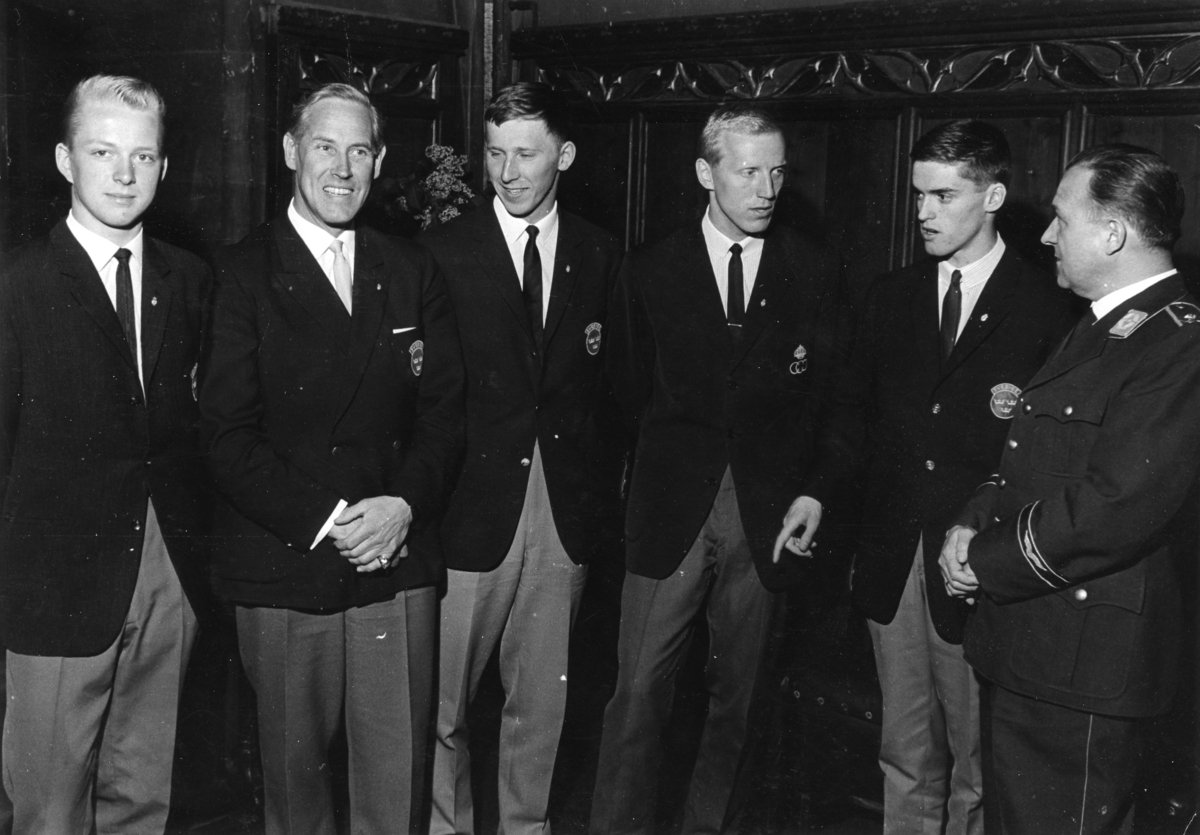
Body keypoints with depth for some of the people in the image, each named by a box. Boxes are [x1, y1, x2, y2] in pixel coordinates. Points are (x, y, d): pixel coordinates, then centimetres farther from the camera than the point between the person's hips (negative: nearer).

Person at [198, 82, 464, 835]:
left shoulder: (413, 272, 10)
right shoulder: (241, 274, -2)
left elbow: (445, 412, 6)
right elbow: (228, 436, -8)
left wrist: (404, 504, -11)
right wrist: (323, 520, -16)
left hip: (397, 566, 3)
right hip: (283, 572, -2)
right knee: (295, 772, 11)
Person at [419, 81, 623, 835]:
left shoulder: (601, 255, 7)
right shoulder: (442, 253, -1)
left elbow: (611, 379, 9)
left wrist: (612, 480, 0)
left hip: (569, 509, 3)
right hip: (474, 504, -2)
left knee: (541, 701, 13)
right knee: (441, 702, 4)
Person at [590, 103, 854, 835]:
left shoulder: (816, 270, 4)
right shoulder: (652, 269, 4)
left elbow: (838, 392, 6)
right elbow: (631, 387, 12)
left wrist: (817, 489, -3)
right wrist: (673, 454, 5)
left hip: (768, 511, 1)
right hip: (671, 508, 0)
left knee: (735, 698, 11)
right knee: (639, 693, -2)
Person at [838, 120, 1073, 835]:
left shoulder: (1050, 307, -4)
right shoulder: (891, 297, 10)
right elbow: (865, 421, 11)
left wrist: (1017, 419, -22)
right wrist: (862, 545, 6)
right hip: (893, 559, 4)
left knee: (979, 763, 6)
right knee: (906, 755, 13)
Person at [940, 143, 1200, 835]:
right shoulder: (1105, 329, 14)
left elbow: (1112, 512, -27)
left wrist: (985, 563, -15)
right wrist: (975, 523, 0)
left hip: (1079, 662, -10)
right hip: (1022, 647, 10)